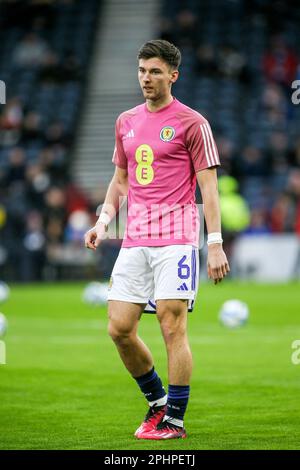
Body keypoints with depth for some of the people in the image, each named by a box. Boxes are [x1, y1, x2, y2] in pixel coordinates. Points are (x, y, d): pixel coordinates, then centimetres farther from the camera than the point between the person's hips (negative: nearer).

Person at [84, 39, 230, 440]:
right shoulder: (126, 122, 15)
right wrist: (104, 220, 9)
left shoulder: (192, 123, -3)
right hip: (134, 241, 6)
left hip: (176, 239, -6)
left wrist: (215, 244, -10)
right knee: (120, 328, 1)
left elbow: (208, 185, -4)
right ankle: (158, 401, 20)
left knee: (173, 328, -8)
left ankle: (175, 419, 1)